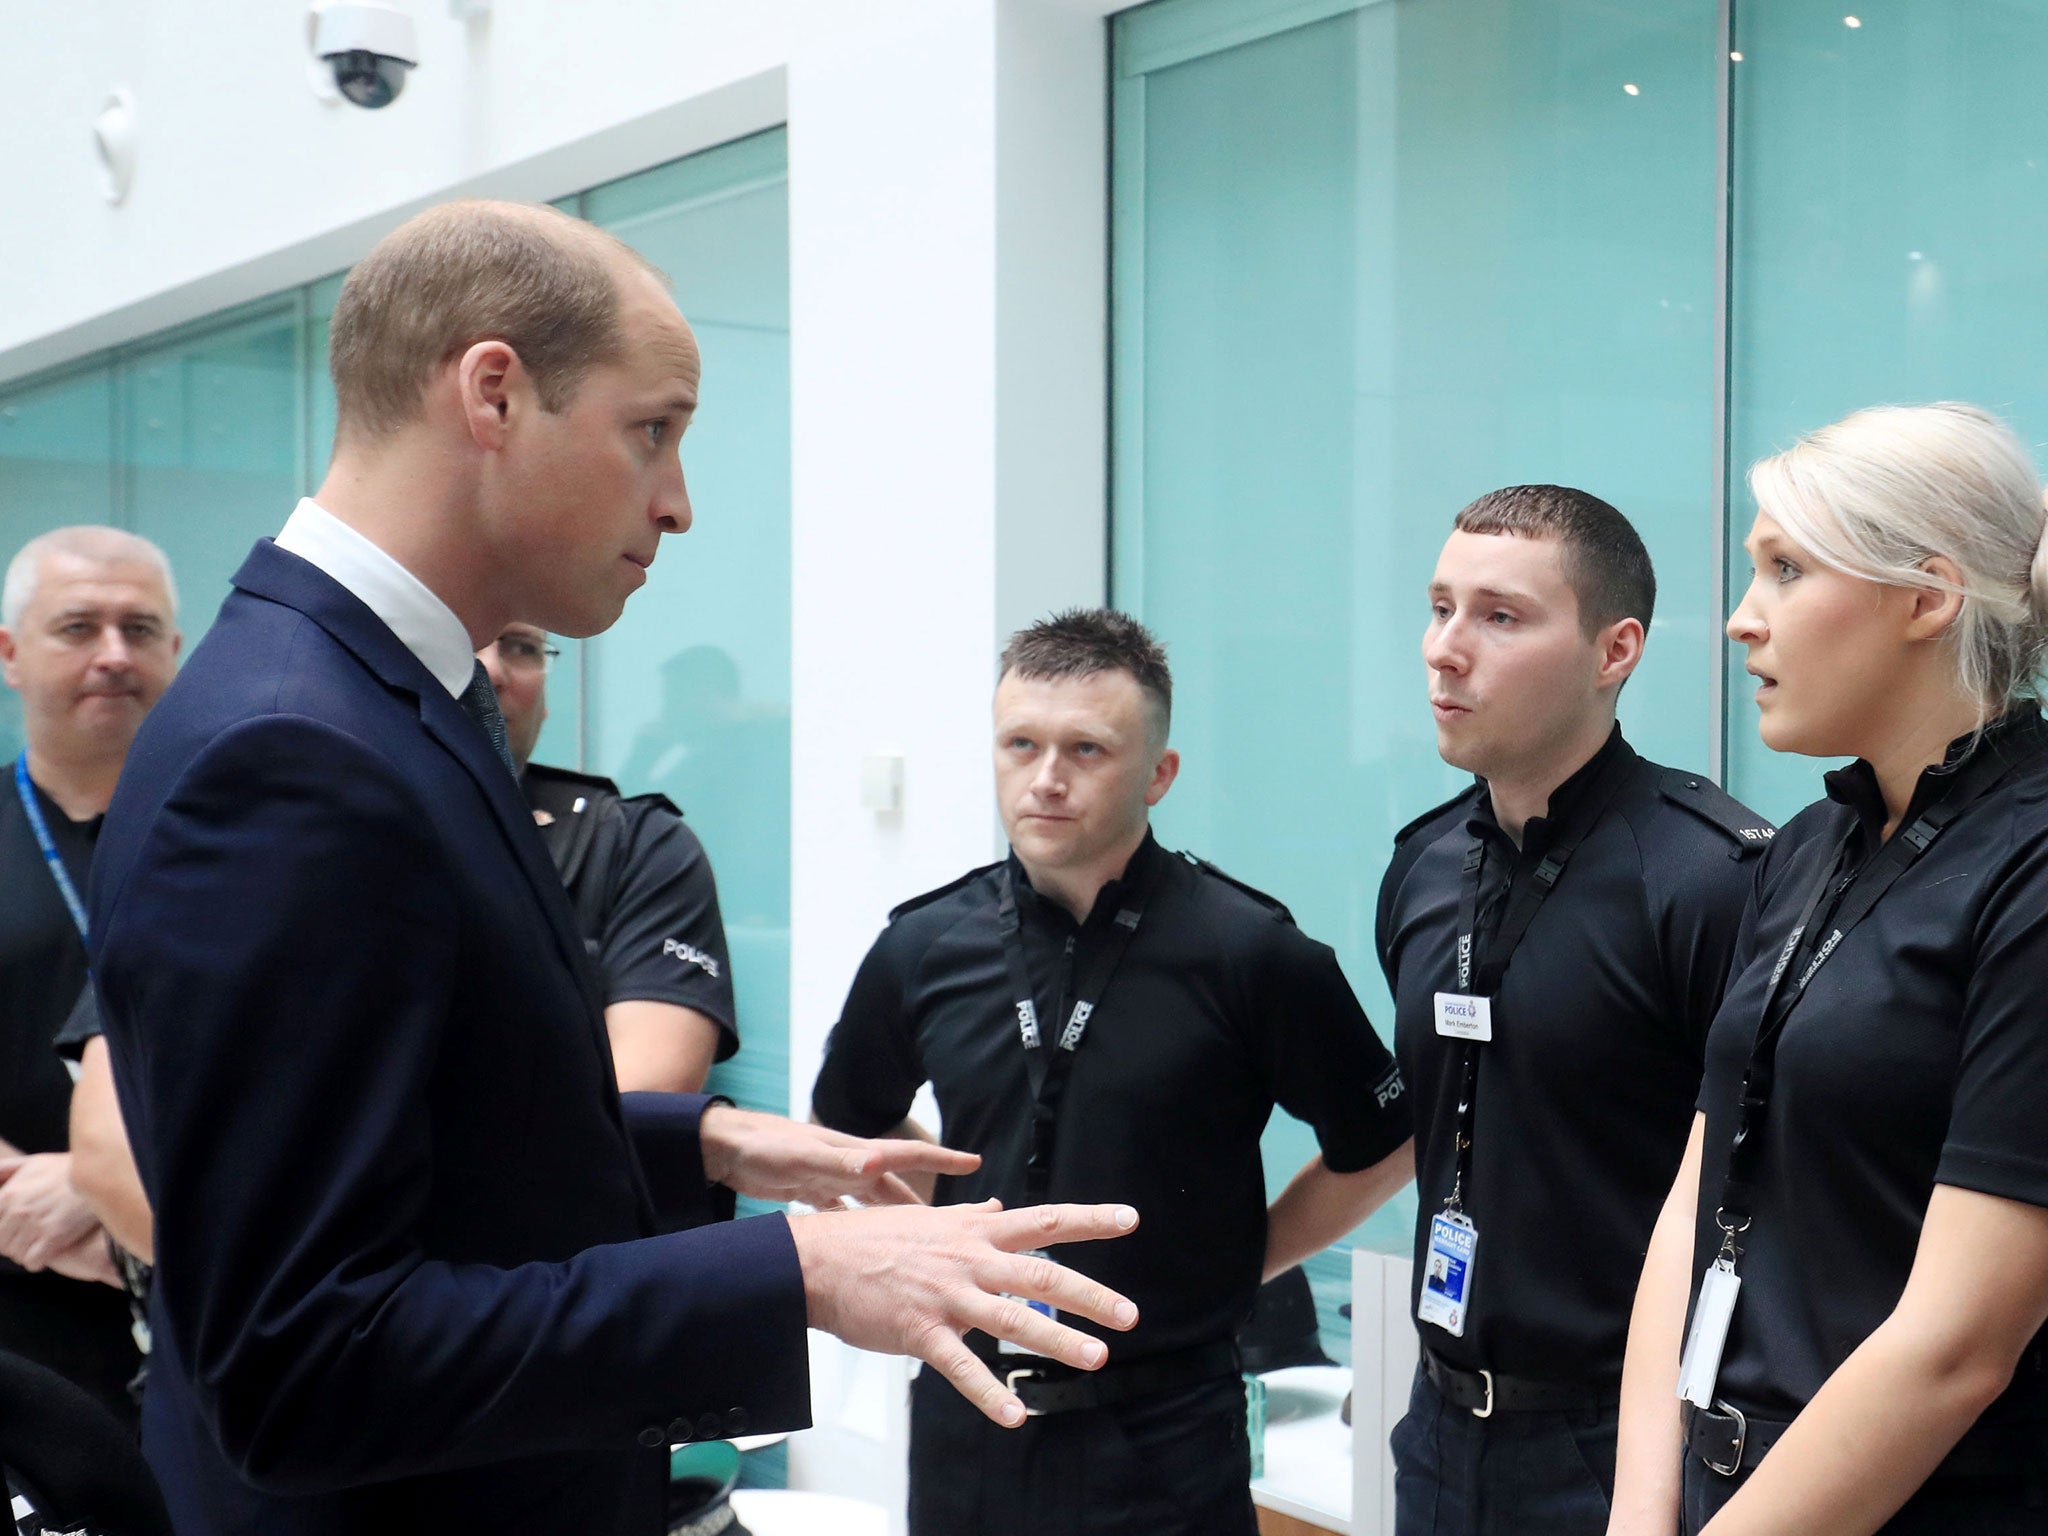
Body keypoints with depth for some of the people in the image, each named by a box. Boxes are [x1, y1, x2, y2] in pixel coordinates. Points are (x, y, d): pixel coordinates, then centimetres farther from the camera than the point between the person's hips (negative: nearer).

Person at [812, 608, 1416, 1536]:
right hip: (964, 1417, 3)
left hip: (1160, 1434, -3)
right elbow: (848, 1124, 18)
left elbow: (1380, 1146, 0)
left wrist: (1233, 1262, 0)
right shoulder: (925, 947, 0)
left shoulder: (1247, 953, -11)